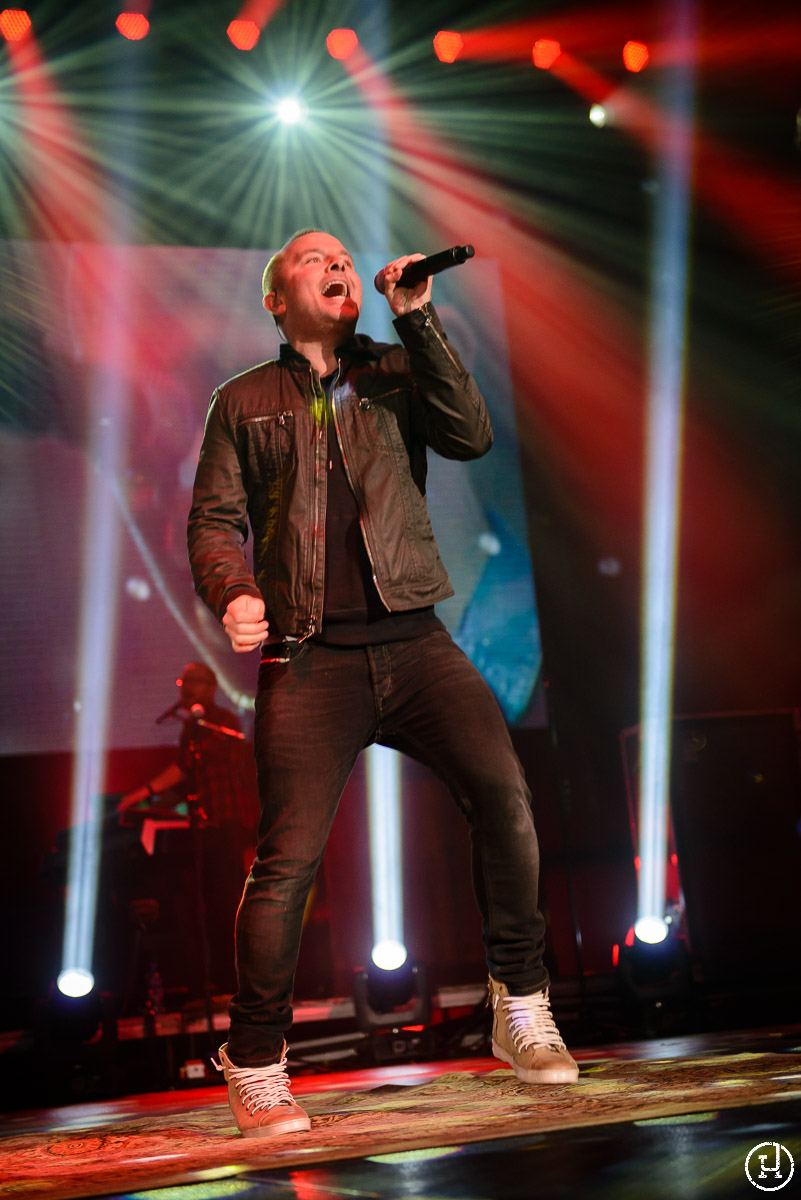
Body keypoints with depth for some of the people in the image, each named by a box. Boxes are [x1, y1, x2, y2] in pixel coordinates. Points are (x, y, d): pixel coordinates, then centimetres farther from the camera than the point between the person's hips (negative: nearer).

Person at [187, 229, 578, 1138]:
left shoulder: (397, 374, 18)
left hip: (413, 643, 1)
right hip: (308, 657, -1)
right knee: (286, 859, -8)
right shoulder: (244, 402, 16)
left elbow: (471, 437, 0)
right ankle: (256, 1069, 9)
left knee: (501, 789, -20)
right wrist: (231, 592, -11)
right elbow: (213, 519, 10)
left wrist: (418, 320, -3)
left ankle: (521, 1009, -3)